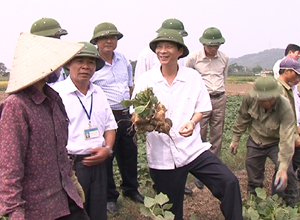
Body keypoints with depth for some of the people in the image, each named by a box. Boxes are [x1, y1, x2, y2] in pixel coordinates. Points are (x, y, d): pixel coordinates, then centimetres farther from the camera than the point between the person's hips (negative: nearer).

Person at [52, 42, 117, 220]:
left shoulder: (99, 93, 12)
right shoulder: (57, 93, -9)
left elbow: (110, 126, 17)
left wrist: (107, 149, -2)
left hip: (98, 164, 6)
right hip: (70, 165, -5)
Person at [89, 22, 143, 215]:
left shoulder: (123, 60, 8)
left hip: (126, 115, 6)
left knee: (129, 154, 18)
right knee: (106, 158, 6)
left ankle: (131, 189, 38)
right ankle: (109, 197, 23)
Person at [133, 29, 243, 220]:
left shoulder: (193, 77, 0)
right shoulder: (145, 80, -2)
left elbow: (201, 109, 8)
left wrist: (192, 122, -14)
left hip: (192, 148, 1)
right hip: (162, 155, 0)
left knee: (230, 183, -17)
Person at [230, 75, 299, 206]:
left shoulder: (285, 109, -34)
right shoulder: (249, 99, -25)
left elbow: (286, 140, -38)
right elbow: (242, 119, -5)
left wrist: (283, 167, -43)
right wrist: (235, 139, 4)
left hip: (275, 143, -3)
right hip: (255, 142, 3)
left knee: (286, 172, -18)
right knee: (253, 173, 12)